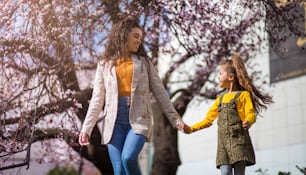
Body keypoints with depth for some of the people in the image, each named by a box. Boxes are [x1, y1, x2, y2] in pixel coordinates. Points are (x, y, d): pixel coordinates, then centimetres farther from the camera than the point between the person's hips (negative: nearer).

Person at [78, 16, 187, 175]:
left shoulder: (144, 62, 14)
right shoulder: (105, 64, 12)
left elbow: (160, 93, 11)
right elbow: (97, 99, 9)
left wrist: (175, 119, 3)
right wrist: (86, 128, 1)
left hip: (139, 119, -1)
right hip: (114, 120, 1)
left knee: (128, 158, -24)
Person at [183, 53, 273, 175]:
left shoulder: (243, 95, 2)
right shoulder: (220, 99, 21)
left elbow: (251, 114, -10)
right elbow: (209, 119, 24)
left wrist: (248, 122, -32)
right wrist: (191, 129, 17)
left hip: (239, 140, -5)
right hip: (223, 142, 5)